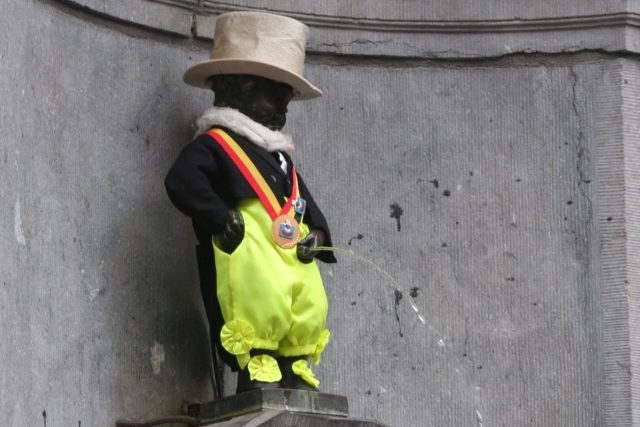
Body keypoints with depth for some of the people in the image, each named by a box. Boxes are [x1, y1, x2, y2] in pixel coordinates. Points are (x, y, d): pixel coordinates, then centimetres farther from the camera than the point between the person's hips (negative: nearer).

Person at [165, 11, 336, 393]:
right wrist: (221, 218, -23)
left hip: (293, 259, 8)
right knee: (263, 307, -21)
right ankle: (256, 368, -9)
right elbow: (181, 181, -15)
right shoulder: (215, 143, 1)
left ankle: (294, 367, 14)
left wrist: (316, 233, 5)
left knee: (311, 310, 3)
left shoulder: (279, 156, 28)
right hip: (247, 258, -8)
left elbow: (306, 203, 27)